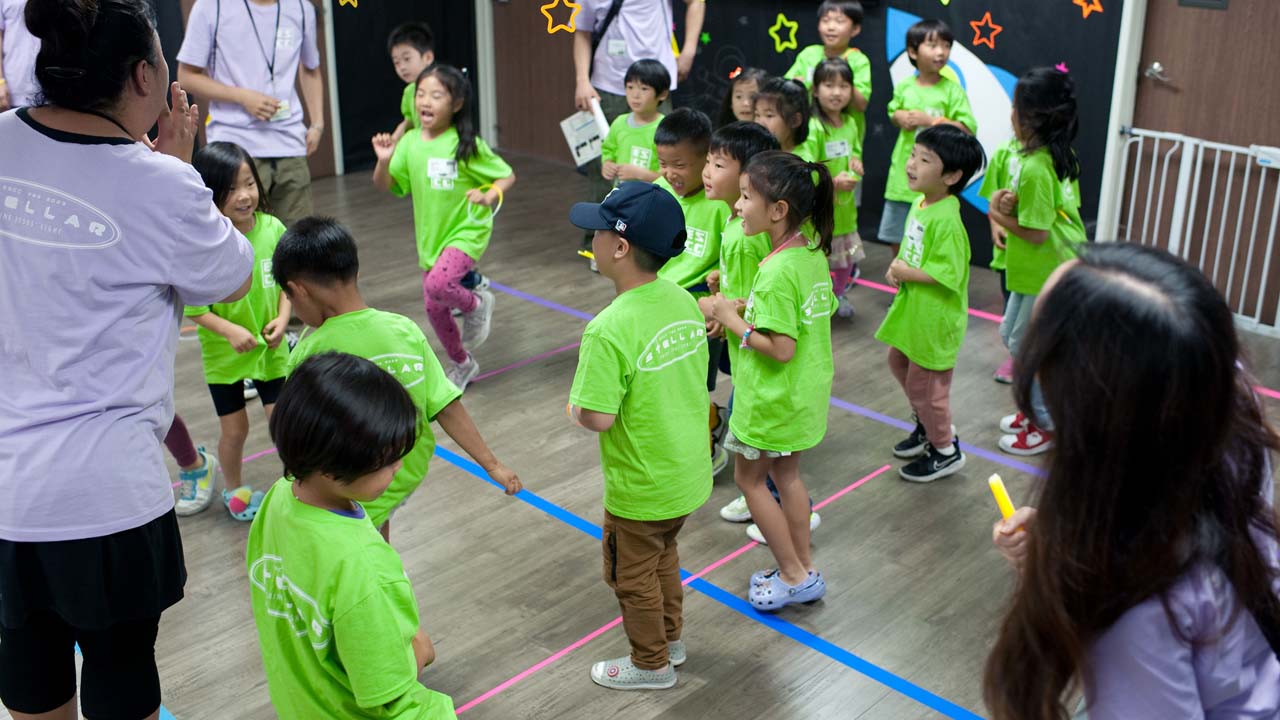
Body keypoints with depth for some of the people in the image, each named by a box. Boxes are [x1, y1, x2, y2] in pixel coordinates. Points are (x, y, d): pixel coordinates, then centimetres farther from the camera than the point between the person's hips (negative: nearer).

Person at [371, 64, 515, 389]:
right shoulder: (410, 143, -2)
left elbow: (507, 176, -6)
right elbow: (384, 185, 2)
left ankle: (477, 304, 4)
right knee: (434, 309, 11)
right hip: (430, 235, 6)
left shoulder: (467, 145, -14)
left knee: (438, 284, -30)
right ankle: (461, 363, 36)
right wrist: (384, 160, -17)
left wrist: (489, 196, -25)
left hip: (466, 230, -5)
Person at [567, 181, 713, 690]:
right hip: (690, 473, 7)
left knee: (632, 575, 18)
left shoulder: (609, 330, -30)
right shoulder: (683, 300, -6)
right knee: (664, 554, 30)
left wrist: (574, 408, -7)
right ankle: (670, 638, 49)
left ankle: (652, 664, 37)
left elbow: (599, 418, -28)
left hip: (642, 488, -7)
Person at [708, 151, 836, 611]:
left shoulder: (777, 272, -28)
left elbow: (781, 348, -29)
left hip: (774, 399, -9)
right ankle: (805, 570, 32)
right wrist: (749, 308, 3)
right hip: (807, 393, 9)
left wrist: (734, 320, -16)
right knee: (786, 475, 22)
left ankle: (794, 576, 19)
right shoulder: (813, 253, -1)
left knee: (749, 478, 12)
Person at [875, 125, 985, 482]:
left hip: (934, 318, -10)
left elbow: (947, 274, -31)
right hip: (912, 310, 10)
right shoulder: (920, 203, 1)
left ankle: (945, 452, 28)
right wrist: (896, 266, -3)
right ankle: (927, 426, 48)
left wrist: (906, 273, -21)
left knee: (924, 384, 6)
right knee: (899, 363, 26)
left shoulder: (946, 219, -28)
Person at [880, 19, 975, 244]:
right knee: (896, 235, 17)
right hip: (903, 173, 4)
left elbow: (968, 129, -14)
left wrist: (931, 120, -19)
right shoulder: (904, 86, 2)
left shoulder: (952, 89, -9)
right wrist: (900, 117, -4)